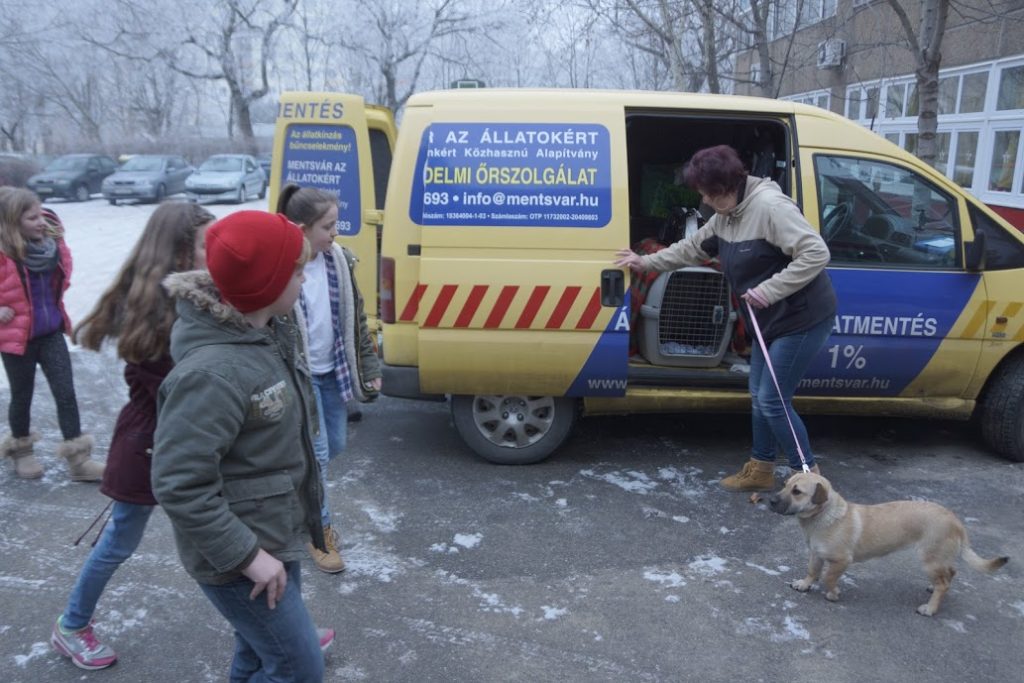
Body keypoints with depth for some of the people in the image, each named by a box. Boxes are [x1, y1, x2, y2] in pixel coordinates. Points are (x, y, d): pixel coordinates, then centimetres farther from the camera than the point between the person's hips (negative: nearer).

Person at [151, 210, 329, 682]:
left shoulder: (269, 332, -1)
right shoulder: (214, 372, -30)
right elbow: (177, 485, -28)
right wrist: (245, 555, -23)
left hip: (273, 537, 8)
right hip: (237, 555, -8)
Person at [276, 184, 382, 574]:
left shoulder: (339, 260, -3)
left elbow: (356, 318, 6)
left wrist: (370, 368, 5)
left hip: (332, 371, 6)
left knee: (335, 446, 17)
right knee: (317, 453, 0)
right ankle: (321, 531, 21)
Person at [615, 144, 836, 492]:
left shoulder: (770, 206, -24)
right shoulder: (725, 216, 6)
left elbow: (816, 254, -29)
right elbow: (693, 247, 21)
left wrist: (768, 289, -30)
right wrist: (647, 262, 23)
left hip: (803, 318, -10)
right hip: (772, 319, 10)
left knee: (772, 400, -5)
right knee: (759, 396, 17)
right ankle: (760, 469, 32)